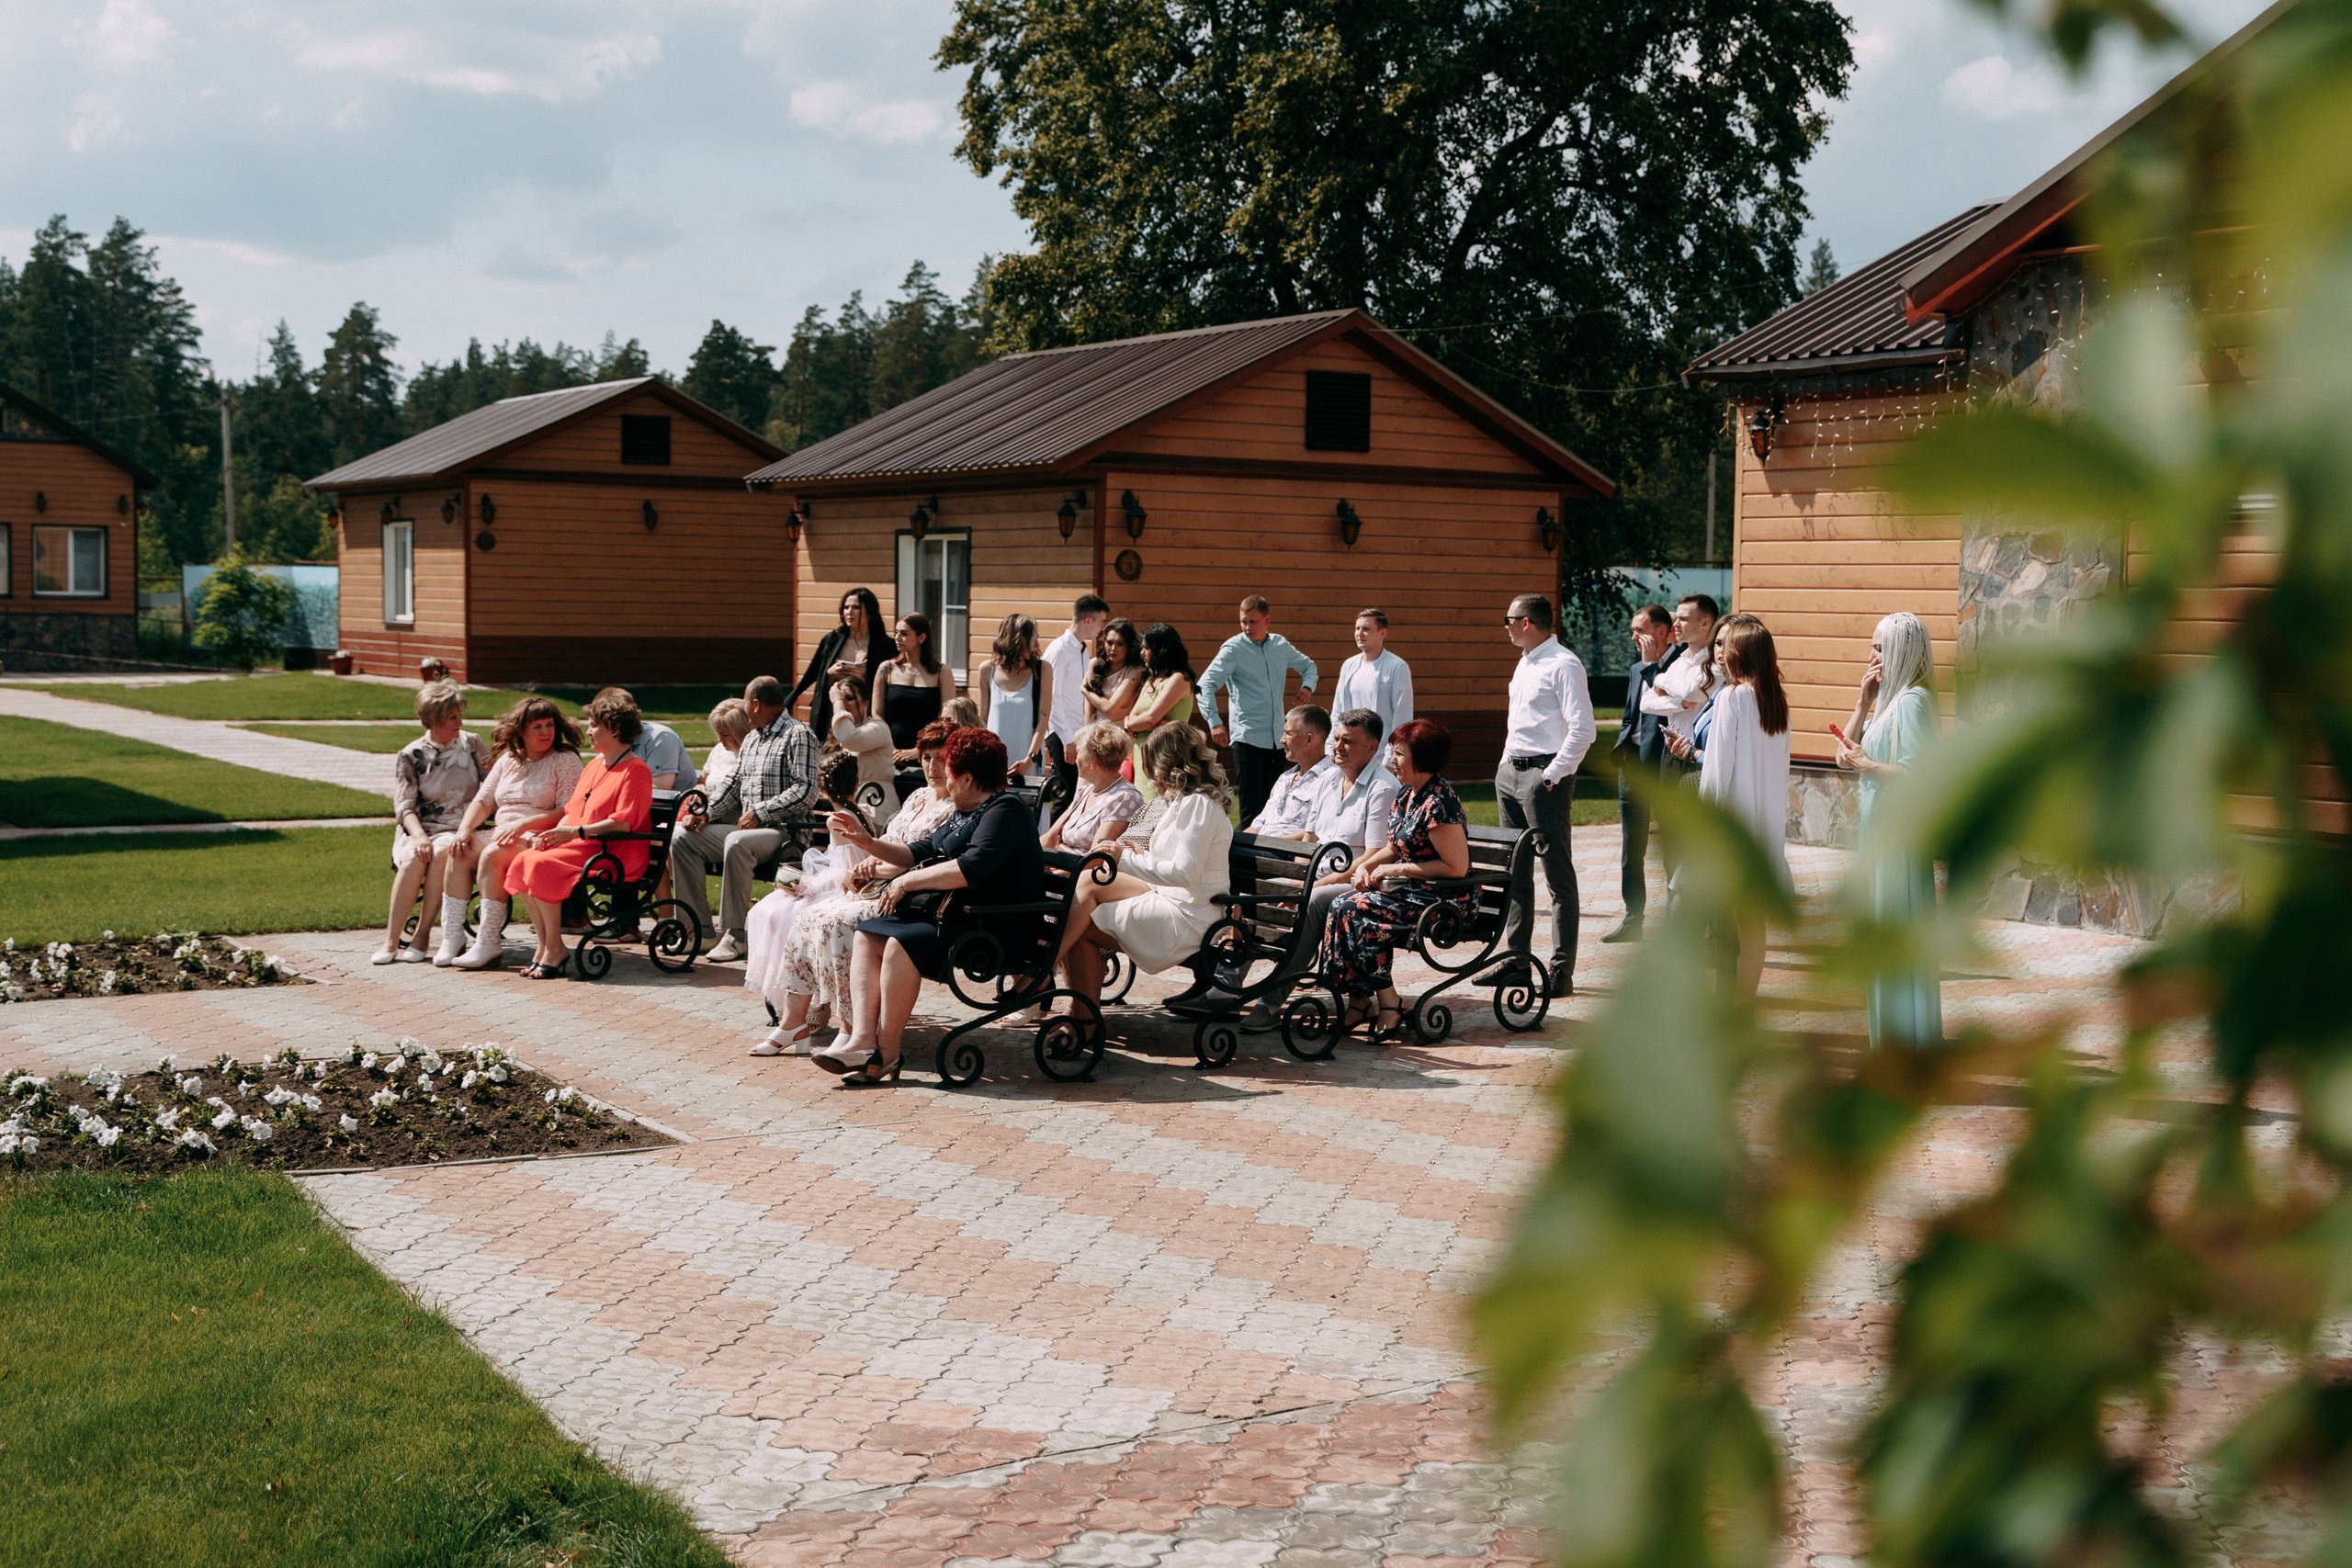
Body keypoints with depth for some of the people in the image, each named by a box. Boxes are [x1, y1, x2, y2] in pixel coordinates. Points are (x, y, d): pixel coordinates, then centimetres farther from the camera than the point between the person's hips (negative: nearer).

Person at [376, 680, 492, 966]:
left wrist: (470, 825, -11)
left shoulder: (472, 744, 10)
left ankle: (422, 937, -31)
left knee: (441, 853, -35)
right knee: (414, 858, -34)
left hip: (459, 830, 0)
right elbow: (404, 806, -1)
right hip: (419, 828, 0)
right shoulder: (409, 756, 6)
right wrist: (419, 836, -22)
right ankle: (390, 941, -29)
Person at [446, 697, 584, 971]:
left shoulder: (565, 761, 1)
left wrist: (523, 824, -20)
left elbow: (568, 812, -11)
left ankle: (488, 942, -30)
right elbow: (483, 800, 14)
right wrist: (465, 830, -6)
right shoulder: (509, 760, 20)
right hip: (501, 833, 6)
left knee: (491, 855, -32)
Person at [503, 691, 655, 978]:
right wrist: (553, 834, 4)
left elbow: (623, 822, -16)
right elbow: (572, 811, 24)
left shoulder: (636, 770, -6)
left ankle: (554, 950, -18)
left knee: (541, 866, -27)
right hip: (579, 847, 9)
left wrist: (577, 832, -20)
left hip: (612, 855, -9)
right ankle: (544, 945, -12)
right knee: (522, 862, -15)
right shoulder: (594, 766, 24)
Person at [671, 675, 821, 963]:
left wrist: (760, 812, -22)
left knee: (736, 843, -37)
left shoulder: (798, 735, -7)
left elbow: (806, 790, -18)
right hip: (747, 828, 9)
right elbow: (733, 785, 22)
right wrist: (706, 814, 4)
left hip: (786, 832, -9)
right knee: (683, 837, -4)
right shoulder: (752, 738, 21)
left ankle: (733, 936, -31)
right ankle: (699, 927, -7)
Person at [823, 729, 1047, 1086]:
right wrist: (866, 842, 18)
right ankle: (862, 1039, -21)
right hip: (953, 914, 10)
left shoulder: (1005, 811, -11)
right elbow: (920, 853, 29)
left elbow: (972, 868, -24)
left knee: (902, 944, -30)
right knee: (867, 936, -7)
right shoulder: (964, 814, 23)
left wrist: (907, 882, -17)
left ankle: (886, 1054, -22)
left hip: (996, 929, -10)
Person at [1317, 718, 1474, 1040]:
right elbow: (1395, 847, 21)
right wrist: (1367, 866, 1)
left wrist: (1397, 869, -16)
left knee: (1353, 910, -22)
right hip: (1414, 889, 9)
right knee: (1340, 904, -10)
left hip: (1446, 901, -9)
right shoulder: (1406, 793, 10)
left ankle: (1388, 1003, -11)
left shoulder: (1438, 803, -20)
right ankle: (1359, 1001, -5)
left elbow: (1457, 867, -22)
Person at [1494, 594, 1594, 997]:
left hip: (1544, 776, -10)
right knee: (1515, 871, 14)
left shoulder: (1563, 665, -13)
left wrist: (1552, 774, -20)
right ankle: (1516, 956, 23)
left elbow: (1582, 729, -20)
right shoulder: (1526, 662, 16)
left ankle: (1562, 968, -6)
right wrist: (1509, 761, 18)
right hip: (1510, 769, 10)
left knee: (1558, 873, -6)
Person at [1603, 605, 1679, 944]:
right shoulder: (1637, 669, 17)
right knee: (1631, 851, 12)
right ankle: (1633, 919, 20)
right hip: (1633, 764, 8)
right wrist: (1622, 746, 10)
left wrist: (1651, 664, -15)